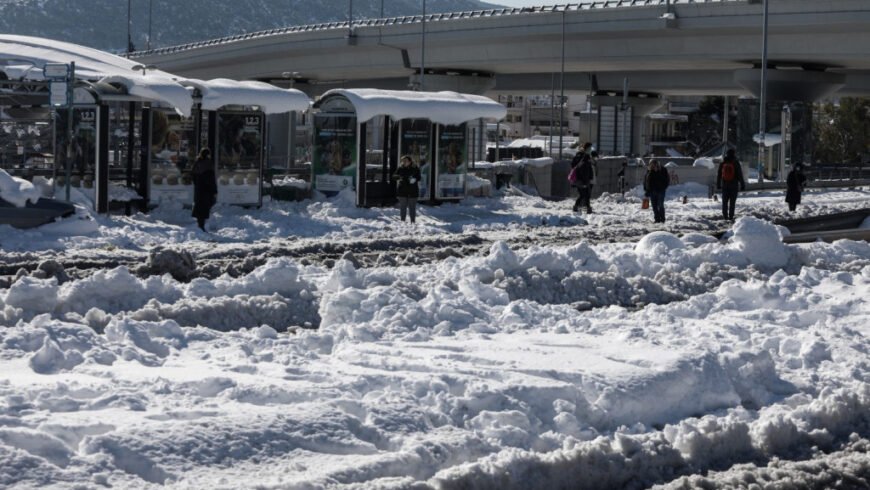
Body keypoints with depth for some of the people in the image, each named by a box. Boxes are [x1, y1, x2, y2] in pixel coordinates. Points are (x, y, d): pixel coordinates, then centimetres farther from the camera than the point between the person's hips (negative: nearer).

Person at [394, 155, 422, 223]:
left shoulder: (415, 169, 1)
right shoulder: (401, 169, 2)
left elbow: (419, 177, 1)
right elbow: (394, 177, -1)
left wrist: (414, 179, -21)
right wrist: (399, 177, -23)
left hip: (412, 192, -1)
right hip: (402, 191, 1)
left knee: (412, 208, 3)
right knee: (403, 207, 5)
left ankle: (413, 221, 10)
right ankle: (402, 221, 11)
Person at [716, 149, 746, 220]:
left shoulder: (722, 163, 2)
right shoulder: (736, 163, -8)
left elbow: (718, 175, 8)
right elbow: (740, 175, -5)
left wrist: (718, 185, 18)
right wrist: (742, 185, 1)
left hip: (724, 185, 3)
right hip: (734, 185, -3)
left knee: (725, 201, 11)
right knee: (732, 202, 0)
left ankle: (725, 215, 10)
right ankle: (731, 216, -4)